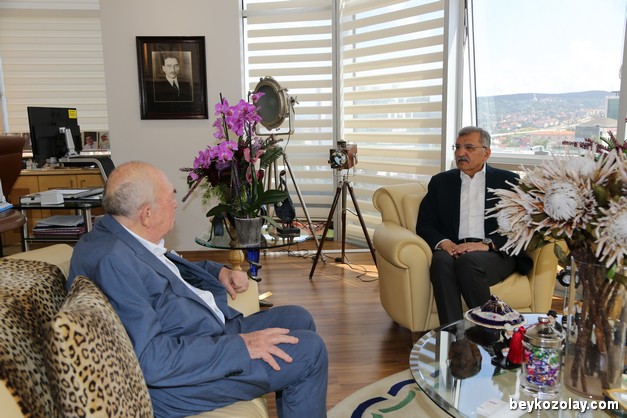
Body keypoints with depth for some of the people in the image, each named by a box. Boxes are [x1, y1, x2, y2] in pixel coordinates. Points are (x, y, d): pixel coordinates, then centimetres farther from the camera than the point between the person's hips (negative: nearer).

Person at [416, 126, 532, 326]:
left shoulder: (507, 181, 13)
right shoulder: (441, 182, 19)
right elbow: (424, 224, 11)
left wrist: (487, 244, -14)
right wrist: (443, 242, -10)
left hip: (497, 253, -2)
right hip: (453, 249, 2)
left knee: (469, 260, -35)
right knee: (441, 260, -33)